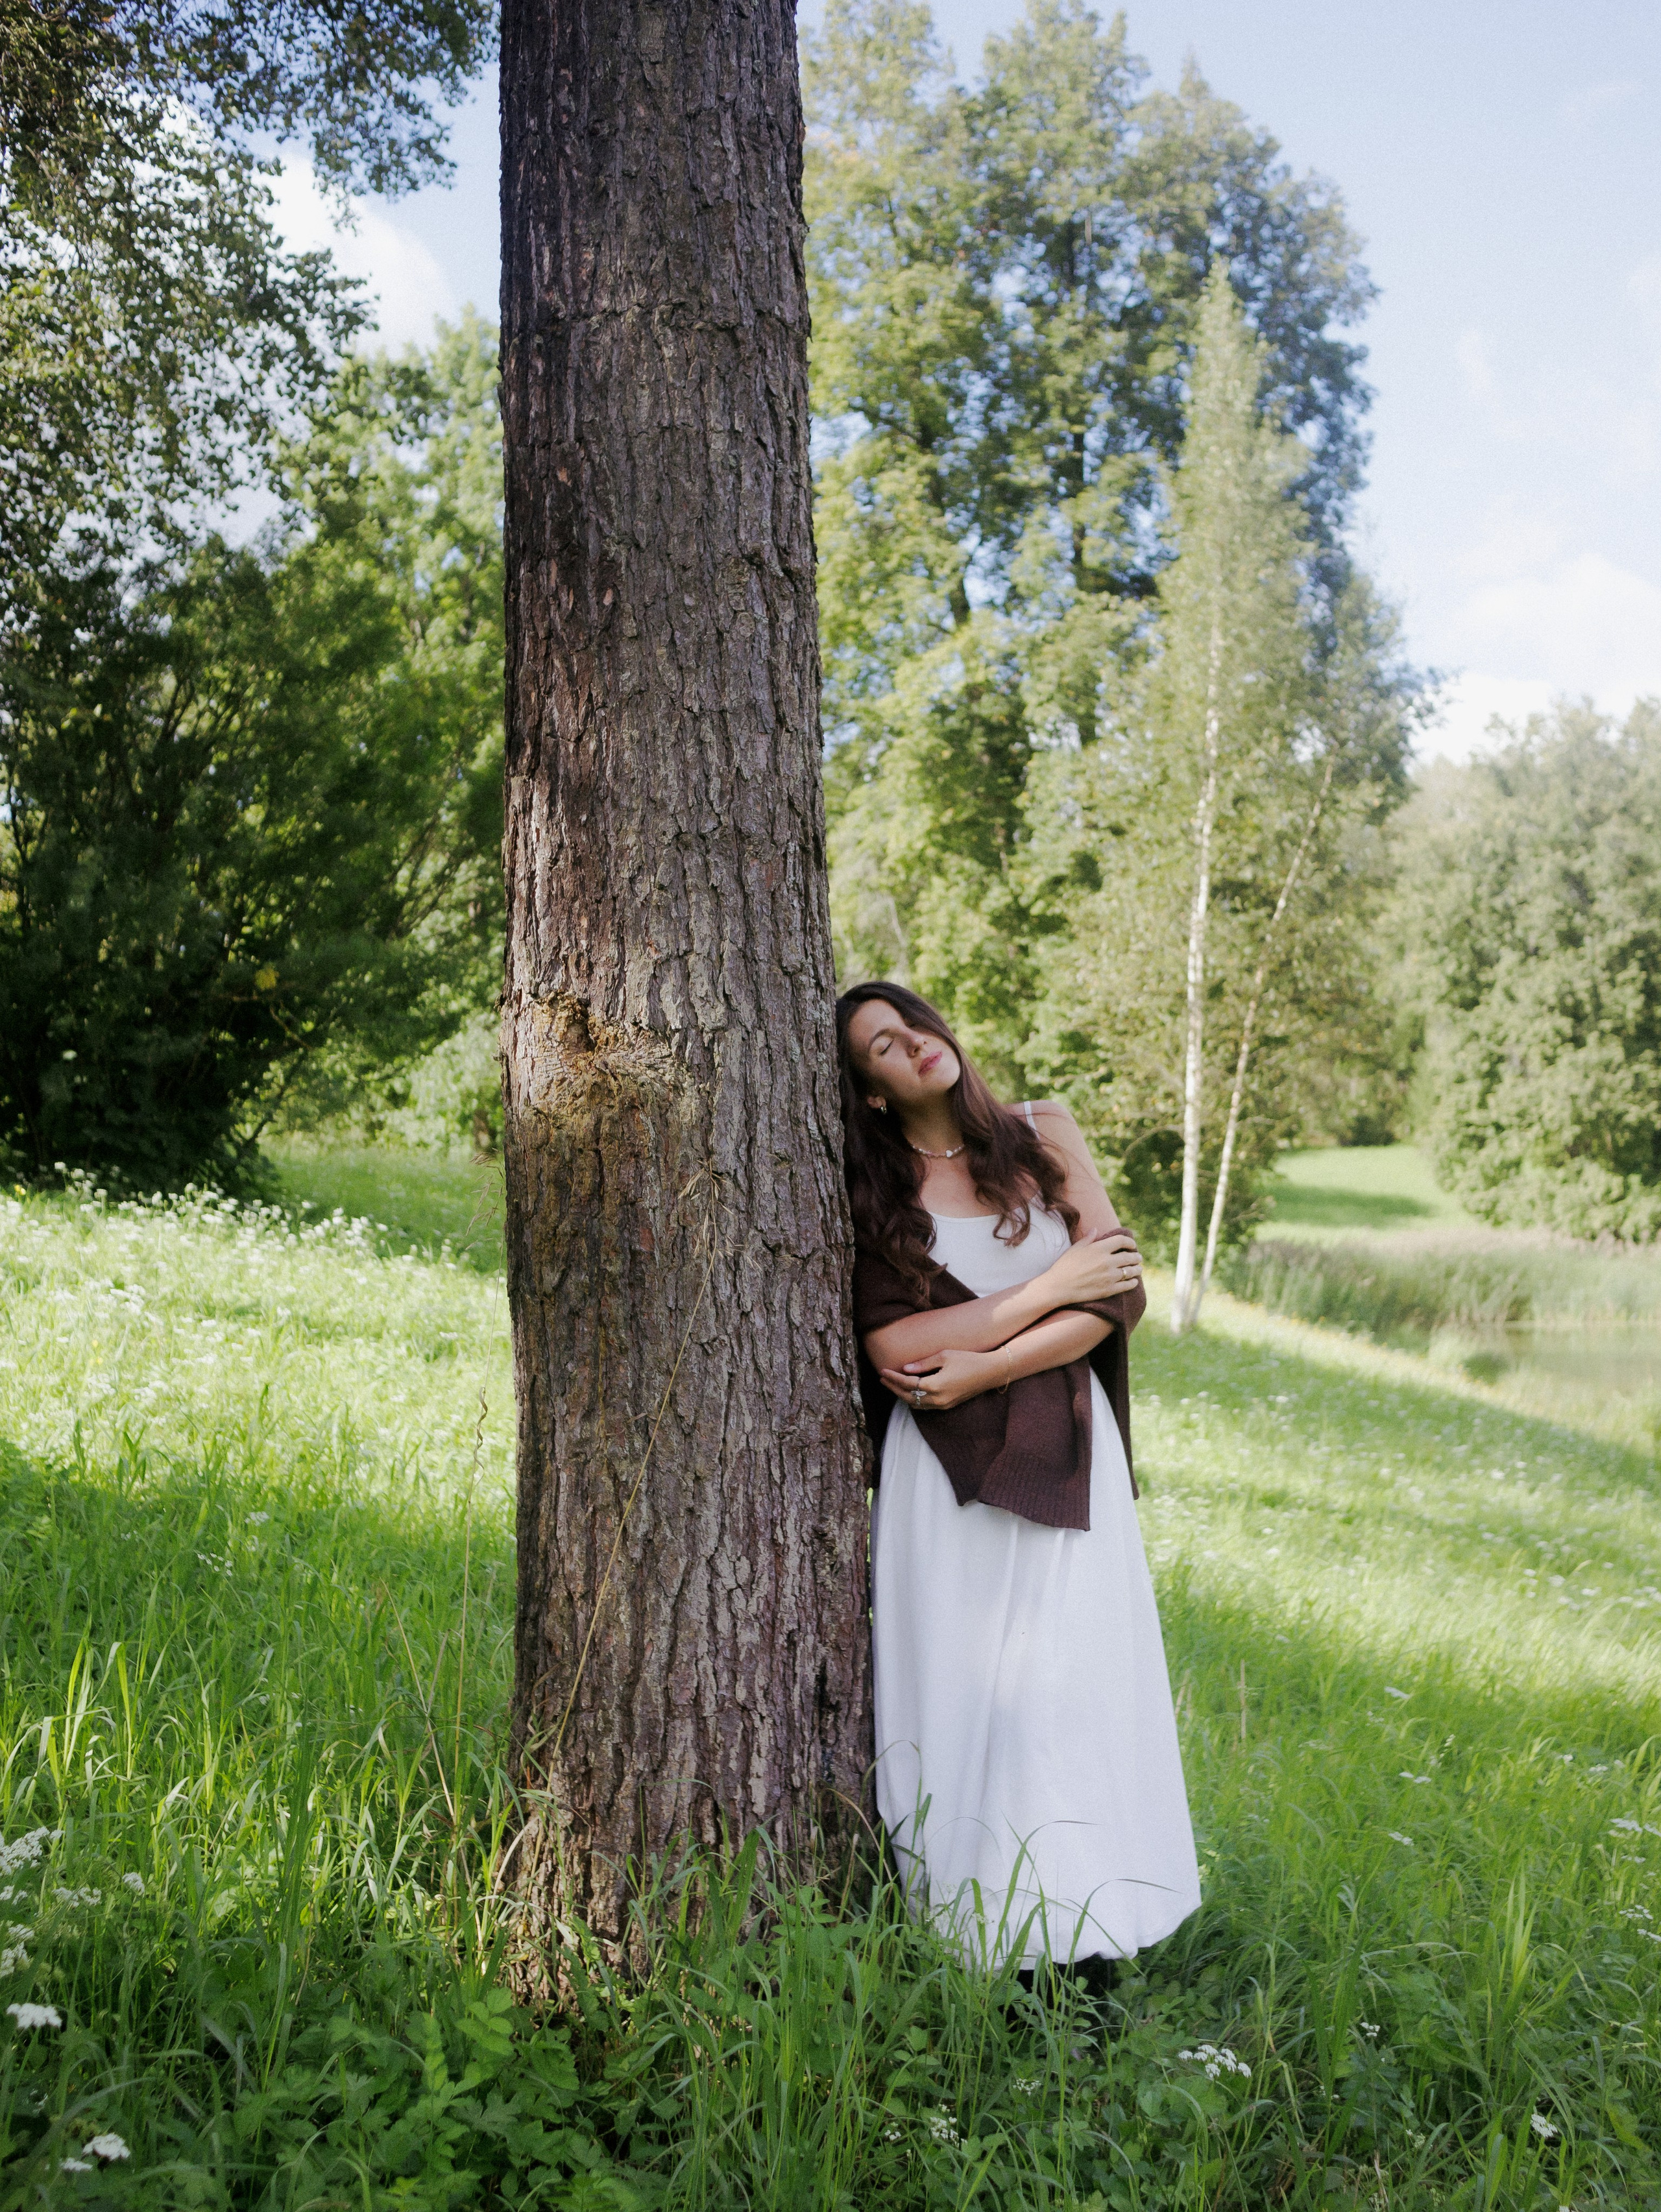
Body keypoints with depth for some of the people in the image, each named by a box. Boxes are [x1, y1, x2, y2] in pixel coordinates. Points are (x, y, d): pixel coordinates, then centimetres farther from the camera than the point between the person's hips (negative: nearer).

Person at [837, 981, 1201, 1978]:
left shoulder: (1043, 1134, 6)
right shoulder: (872, 1193, 2)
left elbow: (1120, 1296, -2)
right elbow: (892, 1346, -11)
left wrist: (984, 1369, -11)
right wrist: (1051, 1287, -10)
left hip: (1063, 1453, 1)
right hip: (944, 1472, -1)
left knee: (1073, 1685, 0)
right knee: (958, 1688, 0)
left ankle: (1079, 1926, 11)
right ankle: (967, 1929, 10)